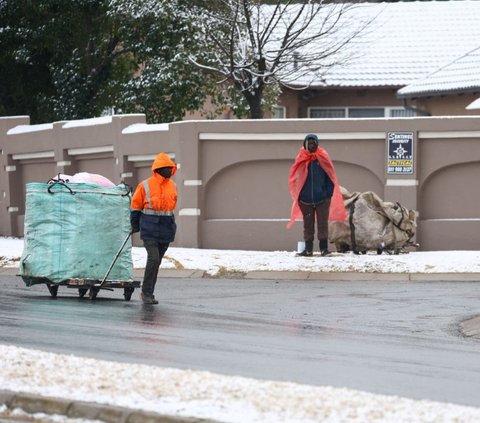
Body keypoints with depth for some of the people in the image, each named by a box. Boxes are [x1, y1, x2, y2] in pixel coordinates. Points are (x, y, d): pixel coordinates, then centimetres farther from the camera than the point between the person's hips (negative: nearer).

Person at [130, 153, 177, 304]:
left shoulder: (172, 186, 8)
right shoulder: (145, 186, -7)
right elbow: (135, 206, 3)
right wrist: (135, 226, 9)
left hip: (166, 231, 5)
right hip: (150, 229, -5)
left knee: (156, 261, 10)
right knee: (153, 258, -17)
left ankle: (148, 292, 19)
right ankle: (146, 292, -9)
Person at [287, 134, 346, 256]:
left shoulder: (323, 158, 0)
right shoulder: (301, 160, 3)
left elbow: (330, 177, 0)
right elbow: (296, 178, 6)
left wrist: (329, 194, -7)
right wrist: (298, 195, 1)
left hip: (322, 199, -2)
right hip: (306, 199, 2)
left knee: (323, 224, -2)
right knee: (308, 225, 6)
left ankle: (324, 248, 1)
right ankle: (308, 249, 9)